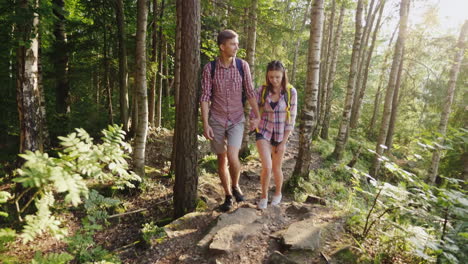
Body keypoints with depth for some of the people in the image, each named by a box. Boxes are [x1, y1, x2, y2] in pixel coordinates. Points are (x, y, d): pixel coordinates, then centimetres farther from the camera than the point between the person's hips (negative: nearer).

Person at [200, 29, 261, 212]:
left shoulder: (242, 66, -3)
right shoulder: (210, 68, -7)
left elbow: (250, 92, 2)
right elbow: (205, 97, -7)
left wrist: (257, 116, 0)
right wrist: (205, 124, -11)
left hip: (237, 120, 0)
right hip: (216, 120, 1)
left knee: (232, 157, -17)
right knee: (221, 160, 9)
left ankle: (235, 186, 15)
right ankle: (228, 196, 28)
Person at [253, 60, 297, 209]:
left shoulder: (291, 92, -12)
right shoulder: (262, 90, -9)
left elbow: (291, 119, -9)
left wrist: (284, 142, -9)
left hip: (280, 135, 0)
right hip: (263, 132, 0)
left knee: (276, 168, 12)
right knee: (266, 167, -13)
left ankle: (278, 193, 40)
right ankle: (264, 196, 12)